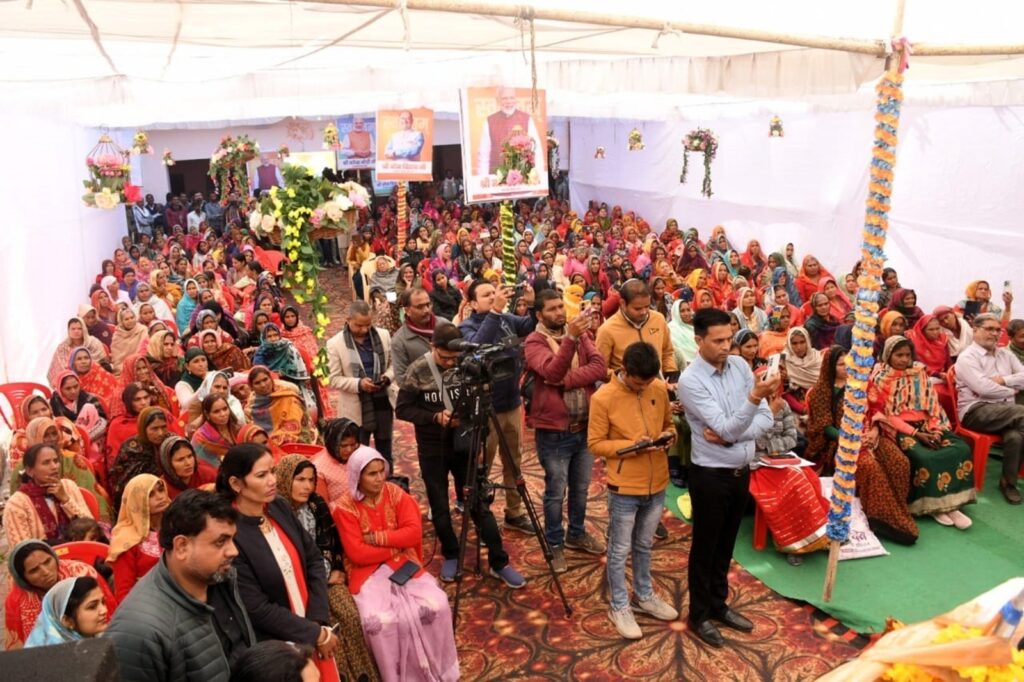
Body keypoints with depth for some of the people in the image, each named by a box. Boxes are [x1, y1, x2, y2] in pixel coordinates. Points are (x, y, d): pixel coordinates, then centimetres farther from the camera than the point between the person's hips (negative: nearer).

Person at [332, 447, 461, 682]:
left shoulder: (395, 493, 0)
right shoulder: (345, 508, -9)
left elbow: (414, 532, -7)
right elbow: (357, 554, -15)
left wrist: (379, 538, -14)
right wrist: (396, 545, -11)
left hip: (405, 564, 3)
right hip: (368, 572, -3)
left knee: (436, 605, -21)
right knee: (380, 621, -30)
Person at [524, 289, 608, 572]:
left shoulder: (580, 334, 5)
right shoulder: (534, 342, -10)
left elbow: (600, 368, -10)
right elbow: (551, 371, -29)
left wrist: (566, 379, -21)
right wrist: (570, 338, -40)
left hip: (585, 426, 5)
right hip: (553, 431, -5)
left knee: (580, 488, 20)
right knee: (556, 492, 8)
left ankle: (577, 534, 40)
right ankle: (555, 544, 25)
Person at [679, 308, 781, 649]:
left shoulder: (740, 365, -1)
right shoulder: (690, 381, -19)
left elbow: (764, 417, -3)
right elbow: (728, 428, -25)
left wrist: (731, 435, -18)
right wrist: (755, 398, -40)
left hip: (741, 470, 6)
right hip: (711, 474, -6)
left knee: (726, 544, 20)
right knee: (705, 546, 9)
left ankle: (718, 604, 37)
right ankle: (700, 614, 26)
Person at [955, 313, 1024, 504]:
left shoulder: (1006, 355, 20)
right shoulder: (967, 357, -3)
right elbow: (984, 388, -15)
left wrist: (1004, 380, -6)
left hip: (1005, 412, 5)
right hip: (976, 411, -5)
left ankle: (1009, 481, -10)